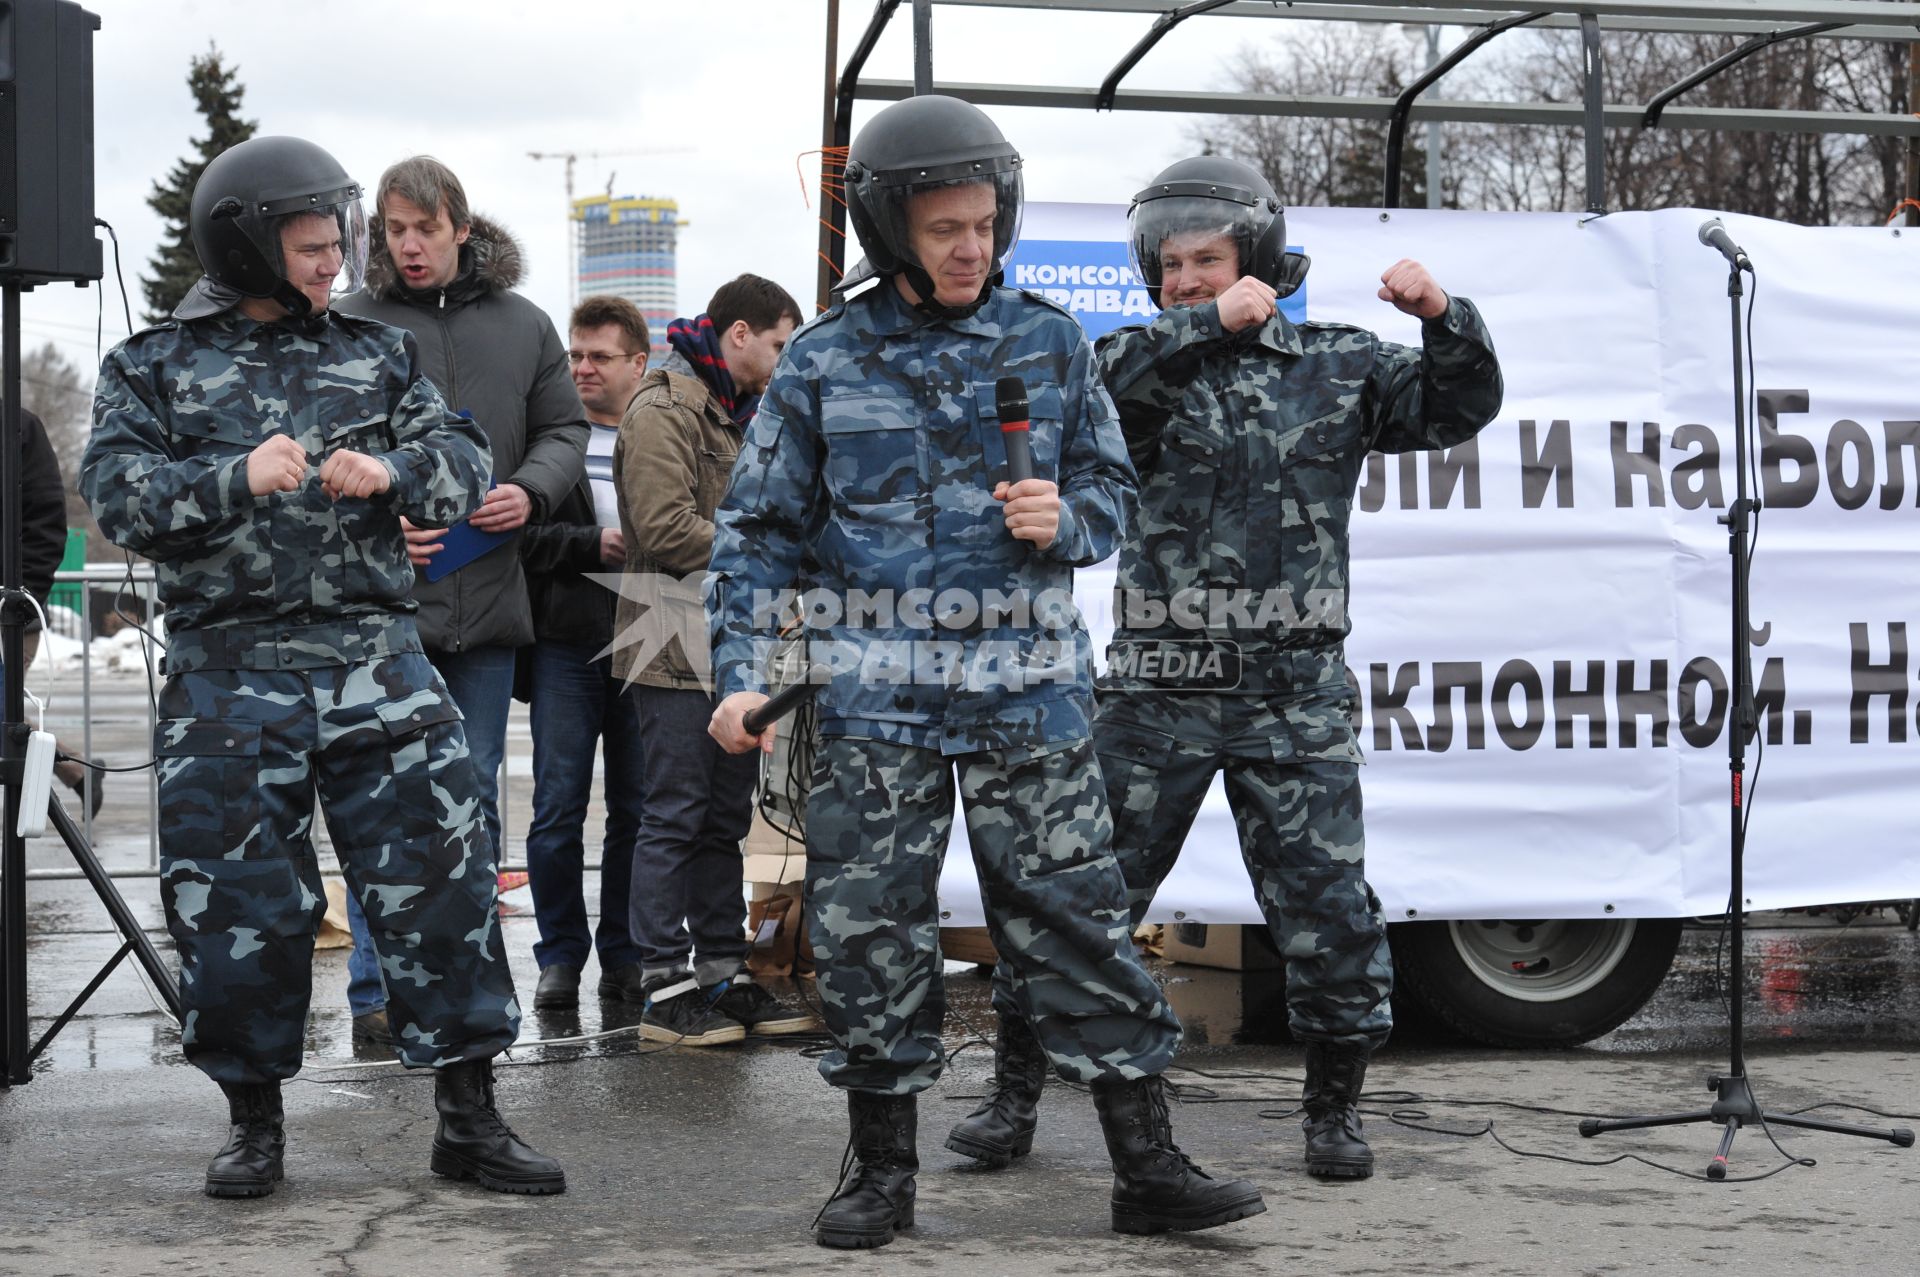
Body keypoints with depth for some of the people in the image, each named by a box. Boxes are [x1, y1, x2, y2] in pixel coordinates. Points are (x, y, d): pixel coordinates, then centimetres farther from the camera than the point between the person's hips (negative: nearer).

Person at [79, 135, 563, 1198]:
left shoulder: (376, 354, 14)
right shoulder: (153, 367, 7)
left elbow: (464, 463, 7)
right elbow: (117, 494, -5)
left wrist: (390, 471, -14)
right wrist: (239, 479, -21)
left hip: (376, 660, 2)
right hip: (226, 671, -1)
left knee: (439, 874, -2)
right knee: (236, 901, 3)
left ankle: (467, 1116, 8)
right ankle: (255, 1119, 21)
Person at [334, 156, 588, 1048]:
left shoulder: (523, 326, 10)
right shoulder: (350, 328, 0)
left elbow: (565, 428, 13)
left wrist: (532, 491, -7)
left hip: (489, 598, 3)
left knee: (475, 797, 11)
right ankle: (378, 991, 5)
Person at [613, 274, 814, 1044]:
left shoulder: (734, 412, 20)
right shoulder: (665, 409, -11)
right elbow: (668, 531, -20)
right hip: (677, 651, -9)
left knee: (724, 819, 12)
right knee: (674, 817, -5)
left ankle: (724, 976, 18)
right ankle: (664, 989, 1)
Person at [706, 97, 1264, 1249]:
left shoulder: (1049, 341, 5)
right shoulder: (825, 361, 2)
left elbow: (1113, 490, 12)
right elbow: (761, 527, 5)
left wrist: (1066, 519, -11)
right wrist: (743, 672, -4)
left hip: (1030, 690, 0)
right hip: (876, 697, 0)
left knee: (1078, 921, 2)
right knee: (871, 933, 4)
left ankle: (1150, 1171, 10)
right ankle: (884, 1173, 20)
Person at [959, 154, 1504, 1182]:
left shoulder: (1337, 365, 8)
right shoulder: (1154, 366, 4)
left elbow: (1459, 407, 5)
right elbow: (1085, 388, -16)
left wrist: (1444, 319, -13)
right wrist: (1206, 326, -21)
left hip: (1297, 692, 1)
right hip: (1160, 686, 0)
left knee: (1329, 906, 3)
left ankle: (1335, 1107, 21)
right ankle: (1015, 1092, 18)